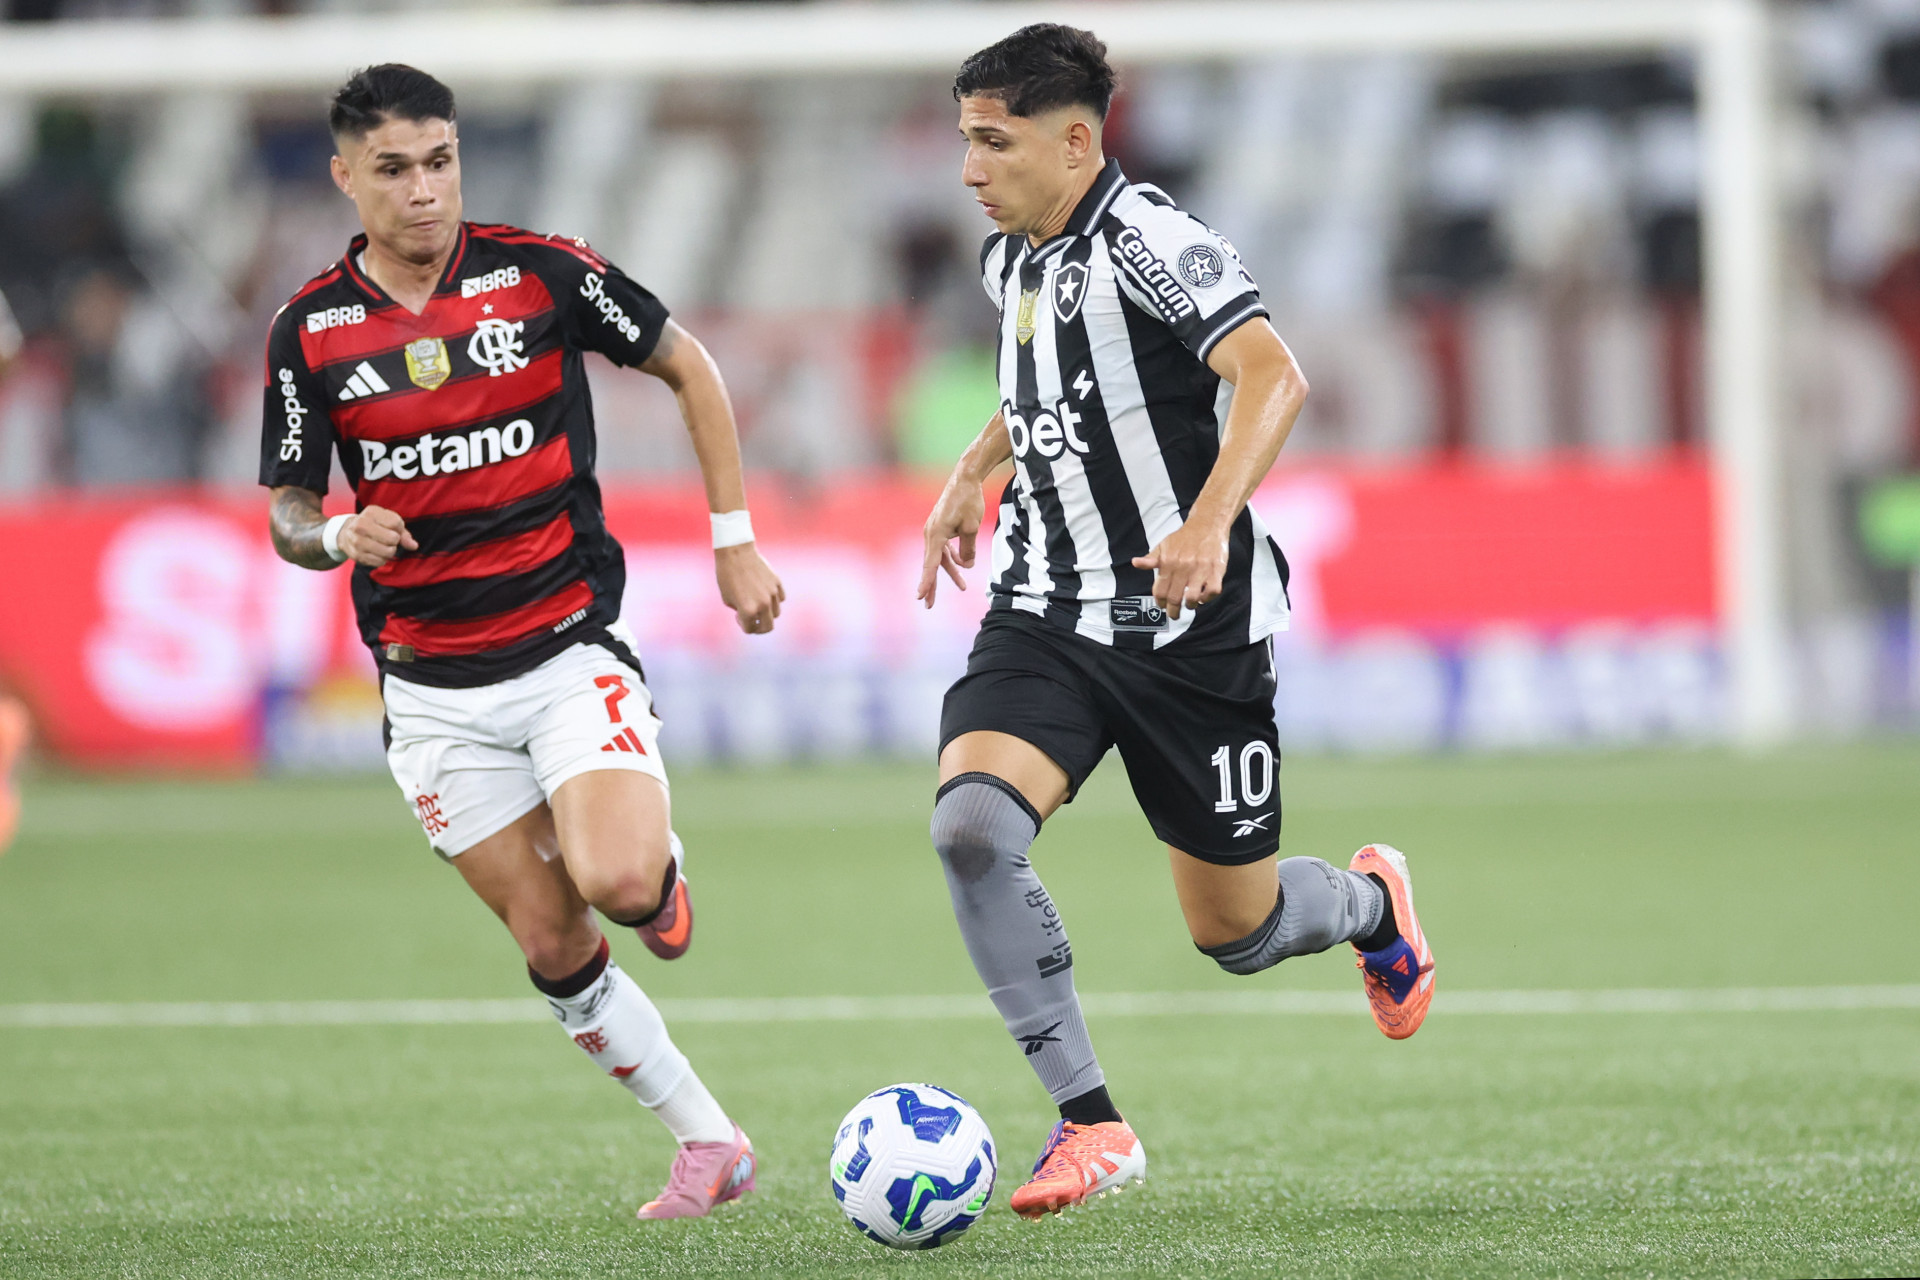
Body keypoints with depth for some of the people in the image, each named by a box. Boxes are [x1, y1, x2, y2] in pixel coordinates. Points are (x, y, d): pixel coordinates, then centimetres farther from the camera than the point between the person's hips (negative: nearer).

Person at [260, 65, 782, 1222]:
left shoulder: (544, 273, -6)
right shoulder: (310, 331, -2)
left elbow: (689, 368, 7)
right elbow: (289, 513, 6)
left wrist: (735, 541, 3)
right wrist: (335, 537, -18)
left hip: (568, 645, -2)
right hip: (432, 685, 2)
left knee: (616, 883, -25)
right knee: (554, 950, 1)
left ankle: (662, 870, 12)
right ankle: (712, 1145, 16)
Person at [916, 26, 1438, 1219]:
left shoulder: (1149, 243, -17)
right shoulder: (1011, 260, 9)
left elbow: (1271, 374, -32)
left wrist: (1210, 519, -45)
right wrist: (973, 474, 28)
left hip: (1189, 628, -6)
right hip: (1046, 618, 6)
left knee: (1236, 931, 7)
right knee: (970, 824, -23)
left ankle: (1370, 900, 45)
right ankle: (1091, 1122, -15)